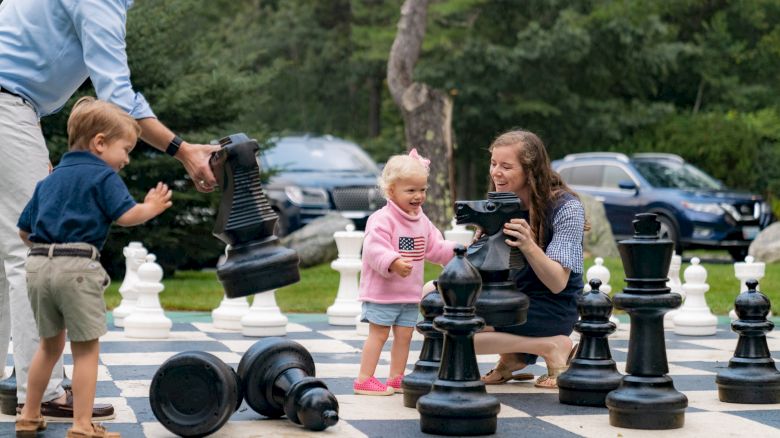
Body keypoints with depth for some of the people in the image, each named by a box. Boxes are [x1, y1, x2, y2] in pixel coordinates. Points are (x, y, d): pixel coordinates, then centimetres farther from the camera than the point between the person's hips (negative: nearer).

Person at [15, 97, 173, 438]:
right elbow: (126, 215, -12)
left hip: (38, 265, 7)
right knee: (86, 348, 1)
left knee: (50, 344, 21)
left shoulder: (49, 180, 21)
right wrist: (152, 207, 6)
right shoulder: (103, 176, 0)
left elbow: (24, 229, 23)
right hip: (76, 267, -7)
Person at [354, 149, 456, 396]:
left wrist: (456, 251, 3)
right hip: (382, 291, -7)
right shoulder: (382, 219, -17)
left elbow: (434, 247, 17)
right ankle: (364, 380, 1)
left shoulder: (422, 221, 10)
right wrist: (393, 262, -43)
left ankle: (396, 378, 21)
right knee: (378, 334, -4)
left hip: (410, 292, 7)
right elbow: (374, 249, -28)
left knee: (404, 335, 10)